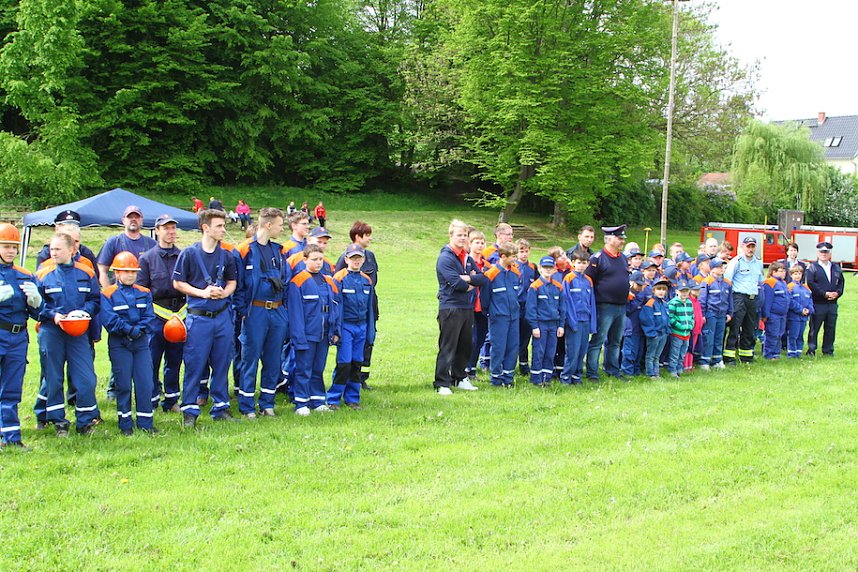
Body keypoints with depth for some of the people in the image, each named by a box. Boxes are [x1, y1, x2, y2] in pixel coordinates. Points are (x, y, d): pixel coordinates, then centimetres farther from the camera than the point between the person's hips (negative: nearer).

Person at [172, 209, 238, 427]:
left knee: (221, 364, 9)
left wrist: (223, 293, -5)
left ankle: (221, 408, 21)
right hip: (198, 317, -4)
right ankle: (189, 411, 10)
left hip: (222, 316, 4)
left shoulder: (226, 256, 7)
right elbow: (178, 283, -1)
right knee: (194, 365, -1)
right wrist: (203, 293, -12)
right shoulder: (189, 254, -4)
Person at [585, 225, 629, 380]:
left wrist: (626, 293, 18)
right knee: (597, 341, -4)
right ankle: (592, 372, 1)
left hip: (621, 307, 8)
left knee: (615, 341, 16)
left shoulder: (623, 258, 13)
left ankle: (613, 369, 26)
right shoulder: (597, 258, -11)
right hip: (605, 307, -8)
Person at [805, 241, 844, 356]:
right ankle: (811, 350, 8)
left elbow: (841, 282, 15)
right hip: (818, 303, -5)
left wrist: (837, 293, -5)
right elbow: (810, 283, -12)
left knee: (830, 328, 8)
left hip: (833, 303, 5)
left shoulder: (836, 267, 15)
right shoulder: (812, 267, -3)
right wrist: (825, 294, -16)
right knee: (814, 327, 0)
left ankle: (828, 350, 17)